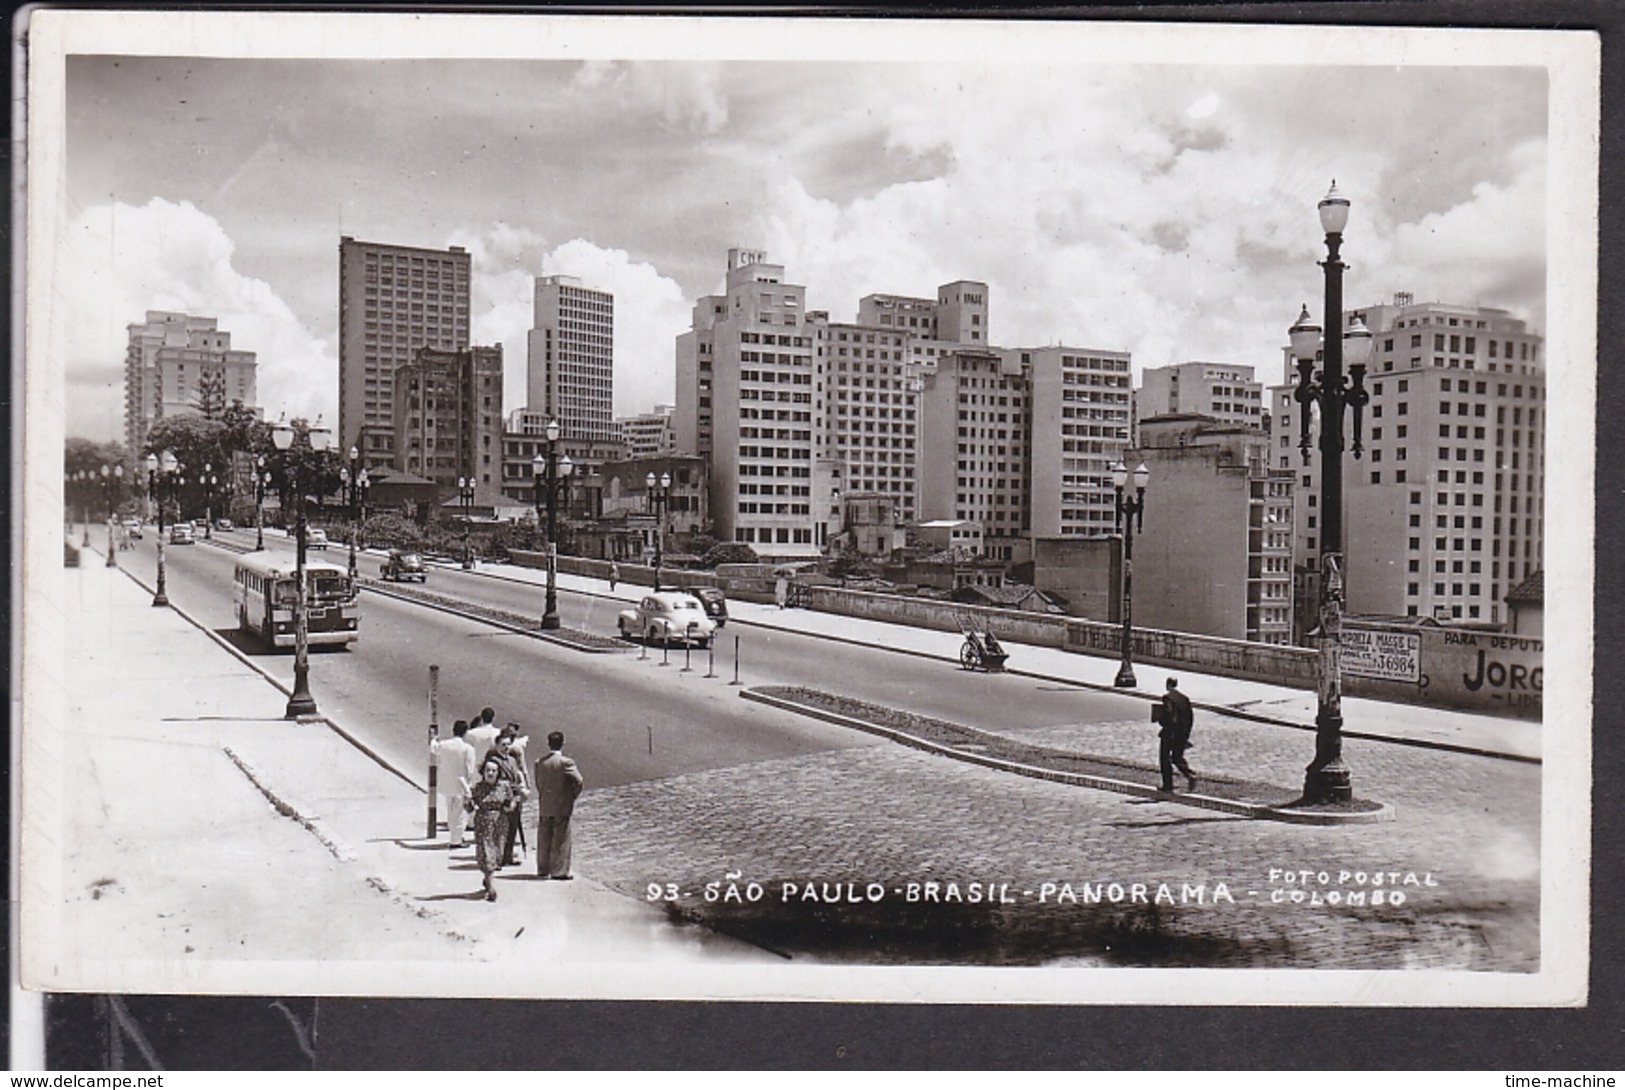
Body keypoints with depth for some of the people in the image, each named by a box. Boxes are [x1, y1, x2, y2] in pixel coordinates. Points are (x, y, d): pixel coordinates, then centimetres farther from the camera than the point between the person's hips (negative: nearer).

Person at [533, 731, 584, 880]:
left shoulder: (539, 763, 1)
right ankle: (559, 871, 4)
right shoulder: (566, 762, -13)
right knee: (561, 839, 3)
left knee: (544, 839, 12)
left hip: (544, 806, 4)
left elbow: (538, 784, 6)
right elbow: (578, 780, -16)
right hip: (561, 806, -4)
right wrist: (573, 795, 0)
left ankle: (542, 869, 19)